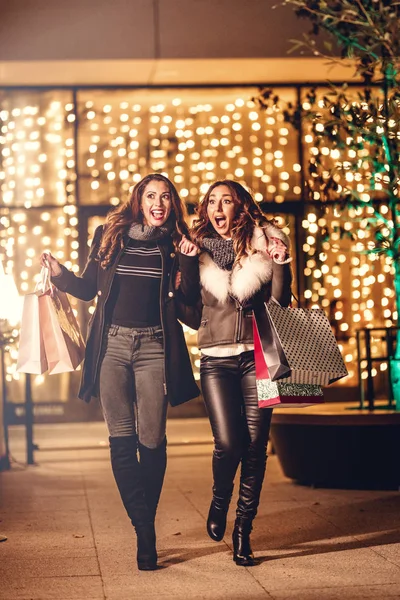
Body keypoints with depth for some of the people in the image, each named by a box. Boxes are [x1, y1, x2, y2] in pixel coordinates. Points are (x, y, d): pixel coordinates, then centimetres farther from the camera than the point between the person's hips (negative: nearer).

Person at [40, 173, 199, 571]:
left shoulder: (176, 245, 7)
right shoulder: (109, 236, 9)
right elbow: (89, 289, 14)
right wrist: (60, 275, -2)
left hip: (154, 347, -1)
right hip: (112, 344, 1)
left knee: (151, 440, -4)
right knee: (121, 440, -4)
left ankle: (145, 525, 14)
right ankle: (144, 530, 3)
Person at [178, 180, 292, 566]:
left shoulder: (265, 244, 4)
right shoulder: (198, 248, 8)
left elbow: (280, 305, 4)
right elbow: (190, 310, 4)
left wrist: (281, 266, -10)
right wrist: (186, 262, -2)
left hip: (257, 356, 0)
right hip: (216, 359, 0)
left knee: (255, 444, -1)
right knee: (229, 443, -10)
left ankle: (243, 529, 12)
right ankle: (219, 502, 22)